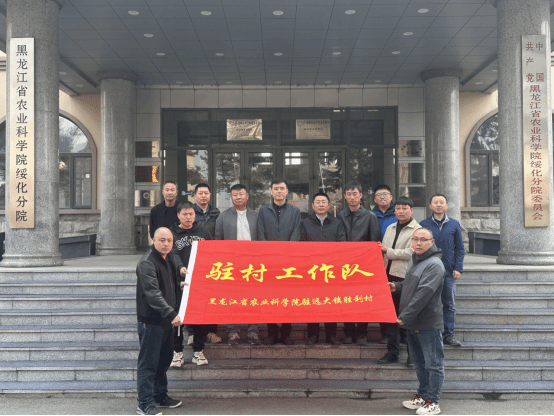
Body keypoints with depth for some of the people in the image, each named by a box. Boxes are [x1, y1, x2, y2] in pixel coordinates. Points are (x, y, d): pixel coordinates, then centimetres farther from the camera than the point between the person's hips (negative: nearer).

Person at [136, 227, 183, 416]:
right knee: (148, 362, -3)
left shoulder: (169, 260, 11)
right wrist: (171, 314, -34)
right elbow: (153, 293, -28)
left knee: (164, 359, 18)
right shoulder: (146, 263, -18)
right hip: (151, 320, -9)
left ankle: (160, 396, 32)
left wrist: (181, 285, 8)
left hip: (166, 319, 9)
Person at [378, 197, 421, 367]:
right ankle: (392, 352, 21)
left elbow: (411, 253, -14)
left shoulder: (417, 230, -4)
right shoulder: (390, 228, 17)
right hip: (389, 276, 6)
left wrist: (388, 251, -12)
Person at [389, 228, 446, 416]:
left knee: (433, 364, 3)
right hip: (412, 323, 9)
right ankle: (422, 396, 31)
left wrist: (405, 316, -22)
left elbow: (423, 294, -23)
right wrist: (397, 287, 7)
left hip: (429, 324, -9)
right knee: (420, 363, 19)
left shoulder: (434, 264, -17)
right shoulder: (413, 261, 13)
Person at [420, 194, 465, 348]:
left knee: (450, 305, 6)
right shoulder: (423, 224, 3)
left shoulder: (454, 225, 7)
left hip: (449, 272, 1)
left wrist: (458, 268, -2)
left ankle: (449, 335, 15)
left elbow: (460, 249, 8)